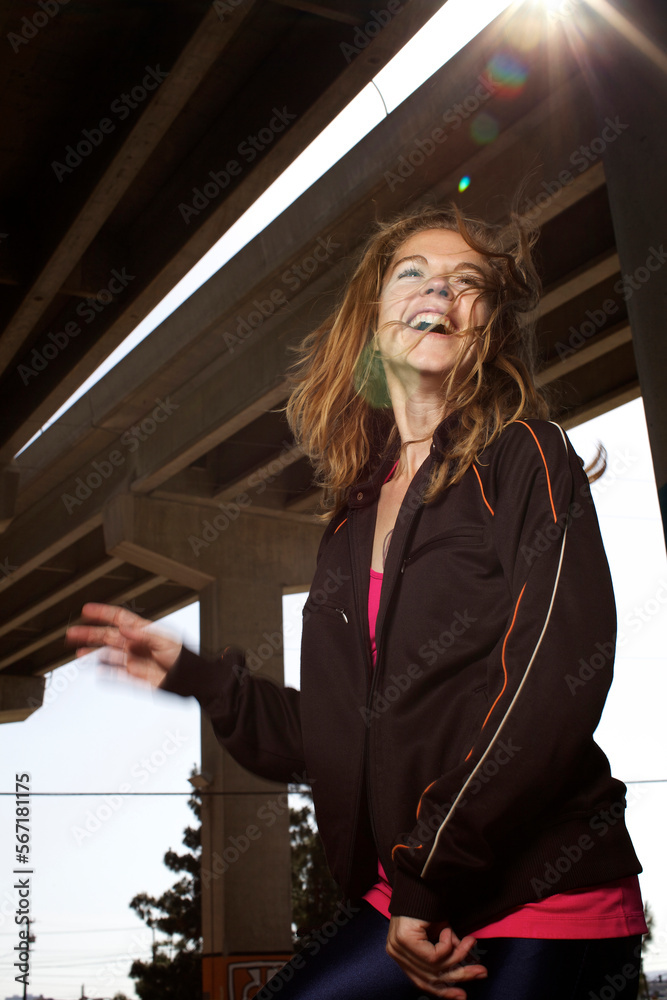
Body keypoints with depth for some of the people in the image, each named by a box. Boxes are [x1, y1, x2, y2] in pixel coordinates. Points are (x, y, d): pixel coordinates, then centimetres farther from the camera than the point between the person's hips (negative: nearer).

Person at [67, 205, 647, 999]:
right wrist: (190, 673, 13)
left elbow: (559, 681, -16)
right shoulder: (356, 508, 11)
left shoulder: (524, 456, -4)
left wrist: (427, 879, -16)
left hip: (542, 910, -5)